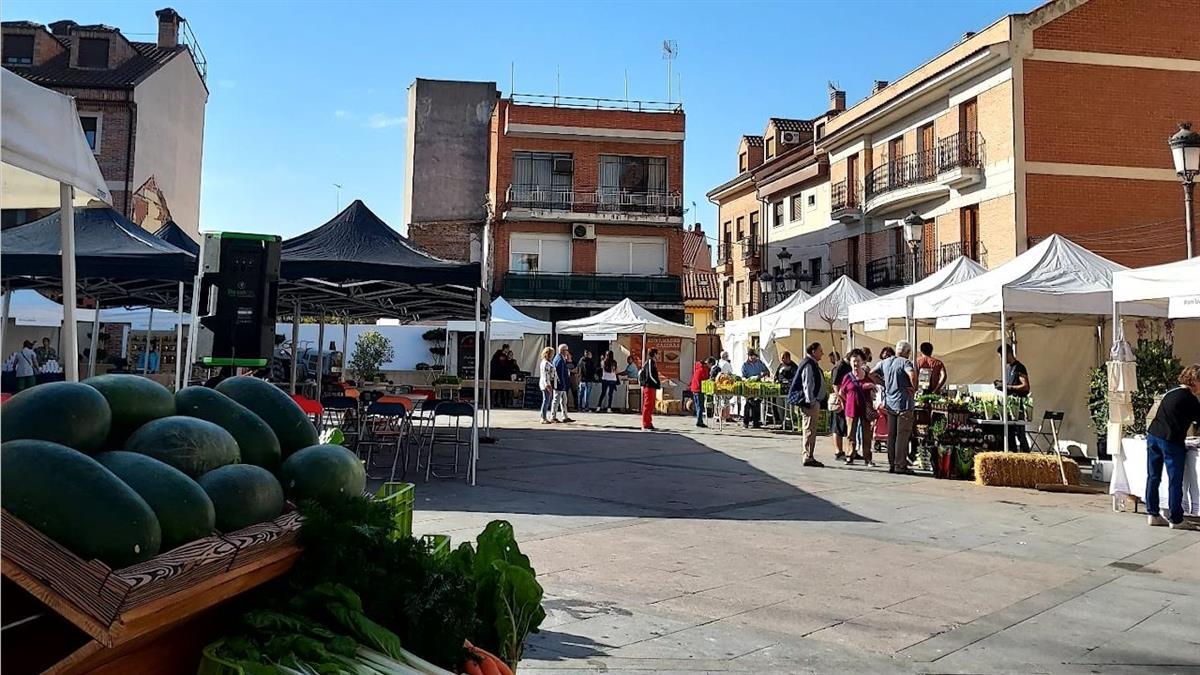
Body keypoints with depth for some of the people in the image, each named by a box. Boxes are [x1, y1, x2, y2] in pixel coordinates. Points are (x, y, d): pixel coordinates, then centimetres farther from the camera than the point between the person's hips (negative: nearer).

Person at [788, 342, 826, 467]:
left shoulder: (814, 365, 18)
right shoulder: (808, 365, -15)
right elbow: (807, 385, -20)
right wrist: (811, 402, -23)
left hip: (814, 402, 11)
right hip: (810, 402, -11)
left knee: (810, 430, 13)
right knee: (809, 430, -9)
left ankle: (809, 457, 18)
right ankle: (808, 457, -7)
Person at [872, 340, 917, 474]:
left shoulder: (885, 362, 9)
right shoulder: (905, 362, -11)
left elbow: (872, 374, 14)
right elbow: (912, 374, -30)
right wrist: (914, 387, -14)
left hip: (889, 404, 6)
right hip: (904, 404, -6)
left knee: (891, 435, 12)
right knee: (902, 435, -1)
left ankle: (891, 465, 16)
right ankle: (900, 465, -1)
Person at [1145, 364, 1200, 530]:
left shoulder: (1171, 392, 14)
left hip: (1152, 435, 8)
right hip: (1170, 441, -8)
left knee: (1153, 477, 10)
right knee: (1175, 481, 1)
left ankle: (1153, 515, 15)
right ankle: (1175, 519, 7)